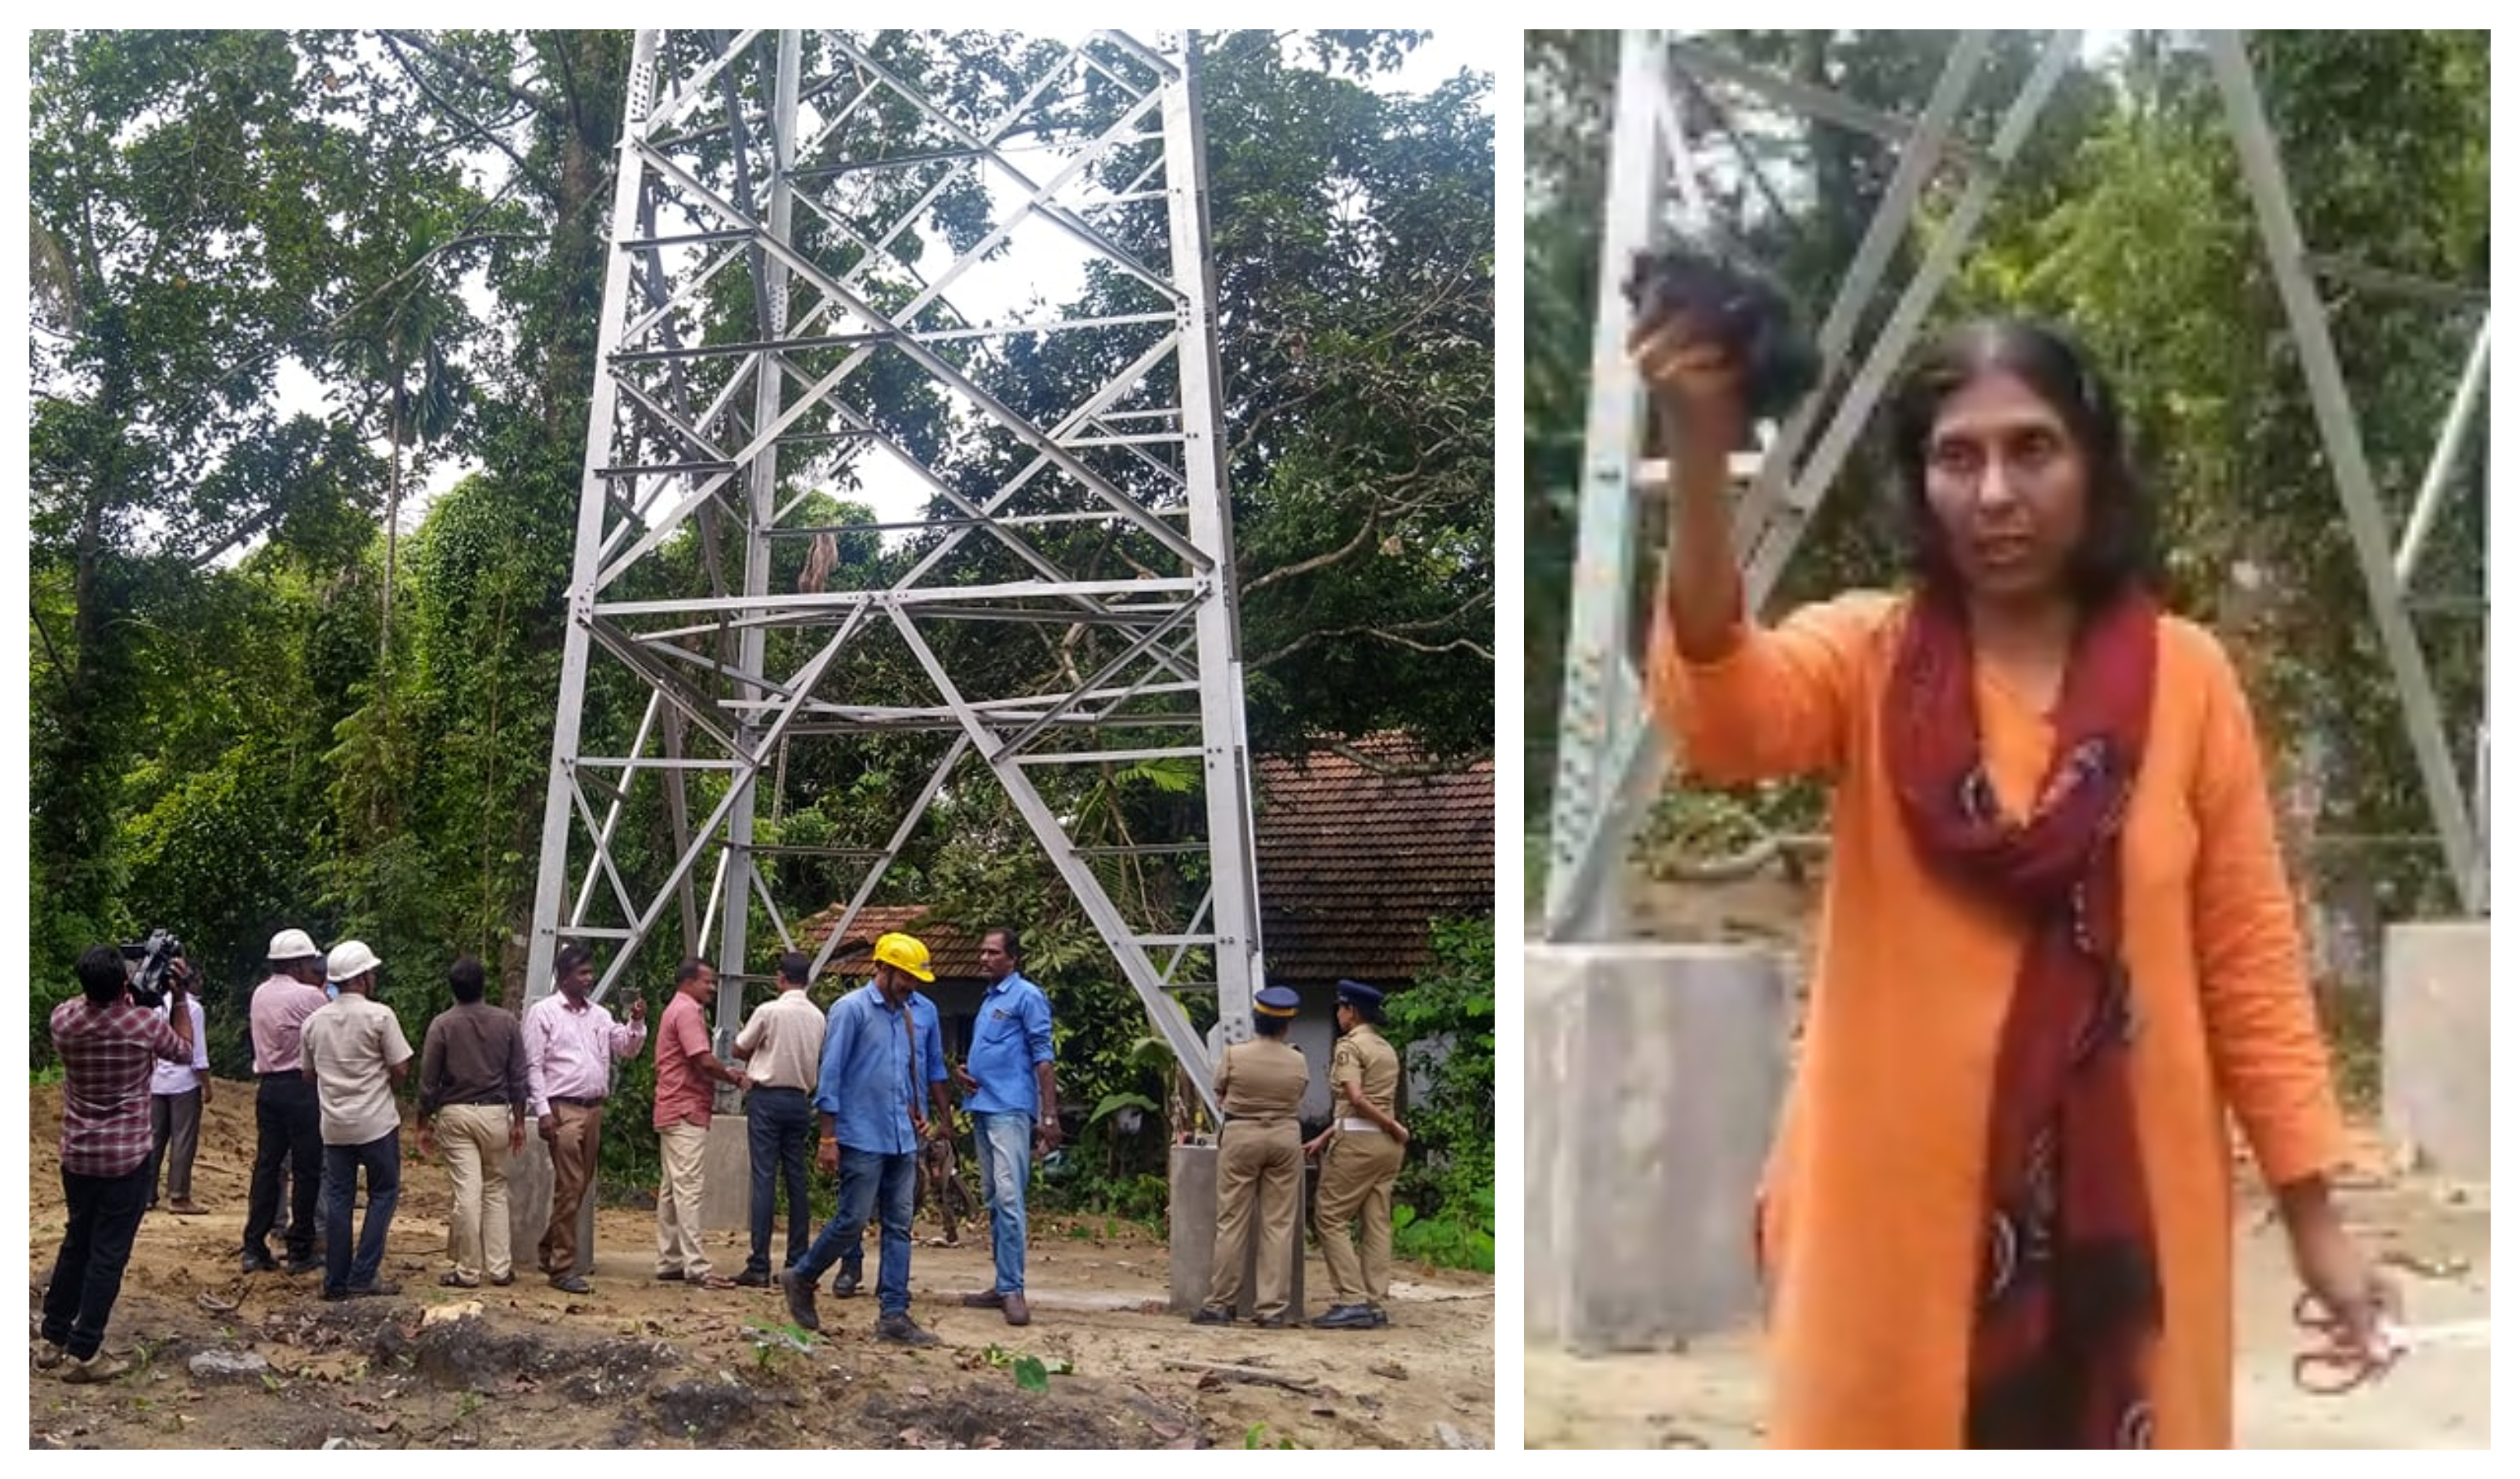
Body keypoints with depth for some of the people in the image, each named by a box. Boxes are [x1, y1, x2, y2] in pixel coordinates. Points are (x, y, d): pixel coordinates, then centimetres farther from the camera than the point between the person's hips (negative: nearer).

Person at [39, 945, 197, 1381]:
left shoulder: (63, 1021, -8)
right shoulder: (146, 1024, -18)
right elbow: (185, 1052, 3)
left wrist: (101, 987, 12)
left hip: (77, 1156, 5)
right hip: (127, 1158, -5)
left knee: (76, 1243, 20)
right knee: (108, 1253, 2)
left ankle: (52, 1338, 27)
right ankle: (83, 1353, 3)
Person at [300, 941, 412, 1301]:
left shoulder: (315, 1021, 6)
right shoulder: (379, 1016, -11)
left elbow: (309, 1074, 14)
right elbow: (401, 1070, -9)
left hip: (334, 1125, 5)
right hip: (376, 1123, -5)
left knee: (338, 1199, 10)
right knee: (383, 1194, 5)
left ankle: (337, 1281, 11)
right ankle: (363, 1277, -1)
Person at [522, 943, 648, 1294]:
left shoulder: (599, 1015, 15)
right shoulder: (544, 1012, -2)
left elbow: (628, 1049, 14)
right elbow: (533, 1065, -6)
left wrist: (637, 1022, -5)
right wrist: (543, 1111, -14)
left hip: (594, 1108, 7)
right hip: (563, 1110, -7)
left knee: (581, 1187, 12)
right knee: (569, 1187, -9)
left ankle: (549, 1249, 28)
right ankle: (563, 1268, -6)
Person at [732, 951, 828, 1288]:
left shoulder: (769, 1011, -11)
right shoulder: (817, 1018, 5)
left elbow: (739, 1049, -1)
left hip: (767, 1098, -5)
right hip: (800, 1099, 5)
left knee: (765, 1179, -6)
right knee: (797, 1180, 9)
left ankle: (759, 1267, -9)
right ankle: (798, 1263, 11)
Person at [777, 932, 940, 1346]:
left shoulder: (907, 1017, 14)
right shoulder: (851, 1010, -8)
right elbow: (830, 1076, -10)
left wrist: (915, 1114, 12)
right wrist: (829, 1138, -12)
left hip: (902, 1141, 7)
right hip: (862, 1138, -7)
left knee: (899, 1227, 3)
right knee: (853, 1220, -6)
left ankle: (894, 1314, 5)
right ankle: (801, 1278, 17)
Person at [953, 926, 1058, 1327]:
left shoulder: (1026, 997, -6)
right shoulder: (989, 1000, 20)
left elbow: (1043, 1057, -10)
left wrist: (1049, 1116, -16)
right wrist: (965, 1069, 9)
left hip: (1010, 1110, -9)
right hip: (982, 1108, 9)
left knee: (1008, 1197, -14)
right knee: (993, 1199, 11)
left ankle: (1012, 1290, -17)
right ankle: (1003, 1284, 16)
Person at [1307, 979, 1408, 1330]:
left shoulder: (1349, 1046, -8)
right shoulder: (1387, 1050, 17)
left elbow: (1355, 1098, -21)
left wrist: (1392, 1126, -11)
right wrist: (1324, 1138, 18)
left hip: (1358, 1142, -8)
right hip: (1387, 1144, 8)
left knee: (1330, 1219, -3)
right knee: (1377, 1222, 7)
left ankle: (1352, 1301, -10)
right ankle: (1375, 1303, 5)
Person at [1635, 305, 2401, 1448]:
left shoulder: (2183, 675, 1)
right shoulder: (1864, 658, -2)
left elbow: (2249, 956, 4)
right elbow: (1720, 713, -25)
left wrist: (2315, 1221, 2)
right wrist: (1702, 457, -39)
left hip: (2121, 1203, 1)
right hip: (1896, 1199, -1)